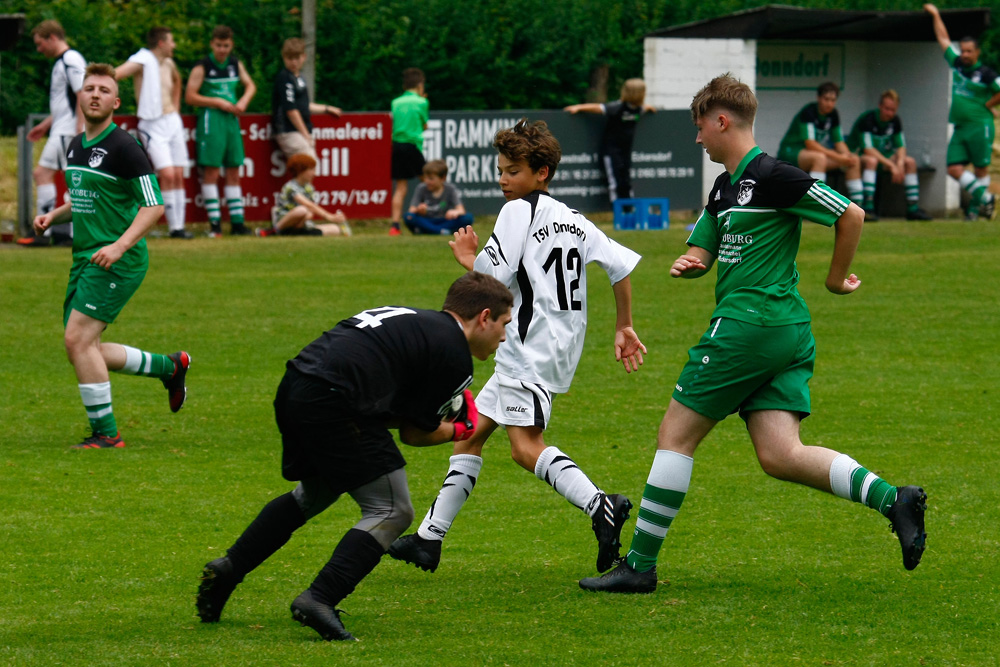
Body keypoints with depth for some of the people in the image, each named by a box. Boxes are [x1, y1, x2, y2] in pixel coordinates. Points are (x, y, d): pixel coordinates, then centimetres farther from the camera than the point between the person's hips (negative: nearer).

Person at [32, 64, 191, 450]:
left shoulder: (123, 148, -12)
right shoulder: (75, 146, 13)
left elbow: (154, 205, -14)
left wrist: (119, 246, -25)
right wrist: (53, 216, 10)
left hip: (117, 261, -9)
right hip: (84, 258, 9)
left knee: (78, 340, -17)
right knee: (84, 351, 9)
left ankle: (105, 432, -8)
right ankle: (170, 367, 28)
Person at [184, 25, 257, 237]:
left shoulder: (235, 64, 11)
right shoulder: (202, 67, -6)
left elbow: (250, 85, 24)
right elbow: (190, 96, -9)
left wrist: (243, 101, 3)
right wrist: (219, 102, -12)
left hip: (232, 118, 6)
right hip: (211, 118, -6)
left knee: (234, 172, 7)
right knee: (211, 171, -8)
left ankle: (237, 223, 11)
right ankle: (214, 223, -6)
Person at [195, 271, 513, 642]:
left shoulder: (415, 321, 26)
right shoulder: (454, 355, 0)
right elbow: (415, 433, 6)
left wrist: (437, 415, 21)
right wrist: (456, 430, 24)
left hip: (292, 389, 9)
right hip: (332, 400, -9)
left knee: (314, 495, 33)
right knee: (391, 511, 1)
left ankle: (228, 569, 29)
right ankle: (319, 600, -12)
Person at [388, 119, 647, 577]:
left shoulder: (519, 210, -6)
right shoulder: (573, 221, 17)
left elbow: (493, 276, -15)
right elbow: (623, 264, 14)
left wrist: (468, 258, 6)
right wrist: (623, 328, 21)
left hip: (533, 345, -10)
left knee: (525, 445, -21)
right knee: (472, 431, 16)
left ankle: (600, 507, -40)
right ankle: (430, 537, 20)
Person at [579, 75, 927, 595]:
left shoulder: (771, 177, -10)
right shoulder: (725, 187, 19)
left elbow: (852, 215, -11)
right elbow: (702, 250, 22)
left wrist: (836, 278, 0)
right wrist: (688, 263, -2)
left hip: (750, 323, -10)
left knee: (676, 435, 0)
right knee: (780, 457, -1)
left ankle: (639, 565, 4)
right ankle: (891, 499, -13)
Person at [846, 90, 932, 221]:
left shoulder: (895, 121, 0)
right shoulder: (867, 119, -22)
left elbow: (901, 146, -1)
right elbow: (868, 150, -29)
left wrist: (900, 163, -24)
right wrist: (891, 165, -32)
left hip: (882, 156, 7)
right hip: (858, 155, -7)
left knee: (910, 162, -11)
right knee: (871, 160, -40)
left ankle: (913, 208, -10)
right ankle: (867, 208, -45)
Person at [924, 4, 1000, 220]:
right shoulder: (957, 64, 11)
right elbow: (943, 39, 21)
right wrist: (935, 15, 25)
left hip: (980, 127, -6)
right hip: (960, 128, 7)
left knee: (980, 169, -1)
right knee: (954, 168, -2)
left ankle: (976, 205, 9)